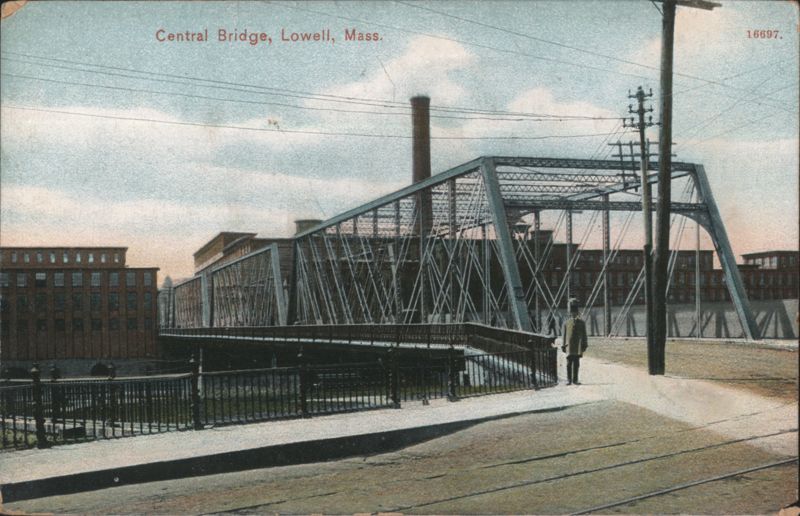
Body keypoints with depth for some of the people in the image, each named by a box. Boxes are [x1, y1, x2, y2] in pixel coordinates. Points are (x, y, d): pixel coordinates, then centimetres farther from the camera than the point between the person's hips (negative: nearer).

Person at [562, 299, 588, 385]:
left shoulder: (581, 323, 7)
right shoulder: (567, 323, 7)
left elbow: (584, 335, 7)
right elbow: (564, 335, 8)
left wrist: (584, 345, 0)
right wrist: (563, 345, 5)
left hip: (578, 346, 1)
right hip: (569, 346, -1)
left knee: (576, 364, 2)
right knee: (569, 363, -2)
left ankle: (575, 379, 7)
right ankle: (569, 380, 2)